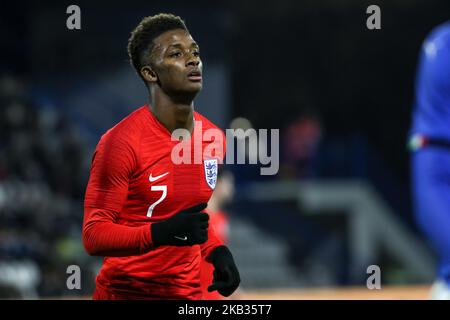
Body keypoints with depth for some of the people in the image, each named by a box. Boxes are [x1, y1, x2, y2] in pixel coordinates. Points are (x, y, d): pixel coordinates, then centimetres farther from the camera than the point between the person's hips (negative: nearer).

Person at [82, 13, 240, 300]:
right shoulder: (120, 143, -17)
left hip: (188, 291, 6)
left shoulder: (214, 138, 3)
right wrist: (162, 233, -32)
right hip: (125, 291, -6)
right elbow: (93, 236, -19)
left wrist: (217, 251, 0)